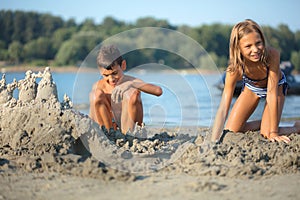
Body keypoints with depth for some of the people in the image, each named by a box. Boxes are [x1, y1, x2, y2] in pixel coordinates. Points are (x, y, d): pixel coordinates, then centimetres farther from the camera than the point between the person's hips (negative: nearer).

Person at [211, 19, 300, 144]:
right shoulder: (235, 68, -36)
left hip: (276, 86, -2)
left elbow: (272, 93, -36)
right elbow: (223, 108, -37)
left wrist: (273, 132, -35)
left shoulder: (272, 55, -40)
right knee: (231, 131, -3)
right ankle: (263, 122, 24)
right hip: (251, 88, 2)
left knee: (267, 134, -15)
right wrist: (214, 142, -45)